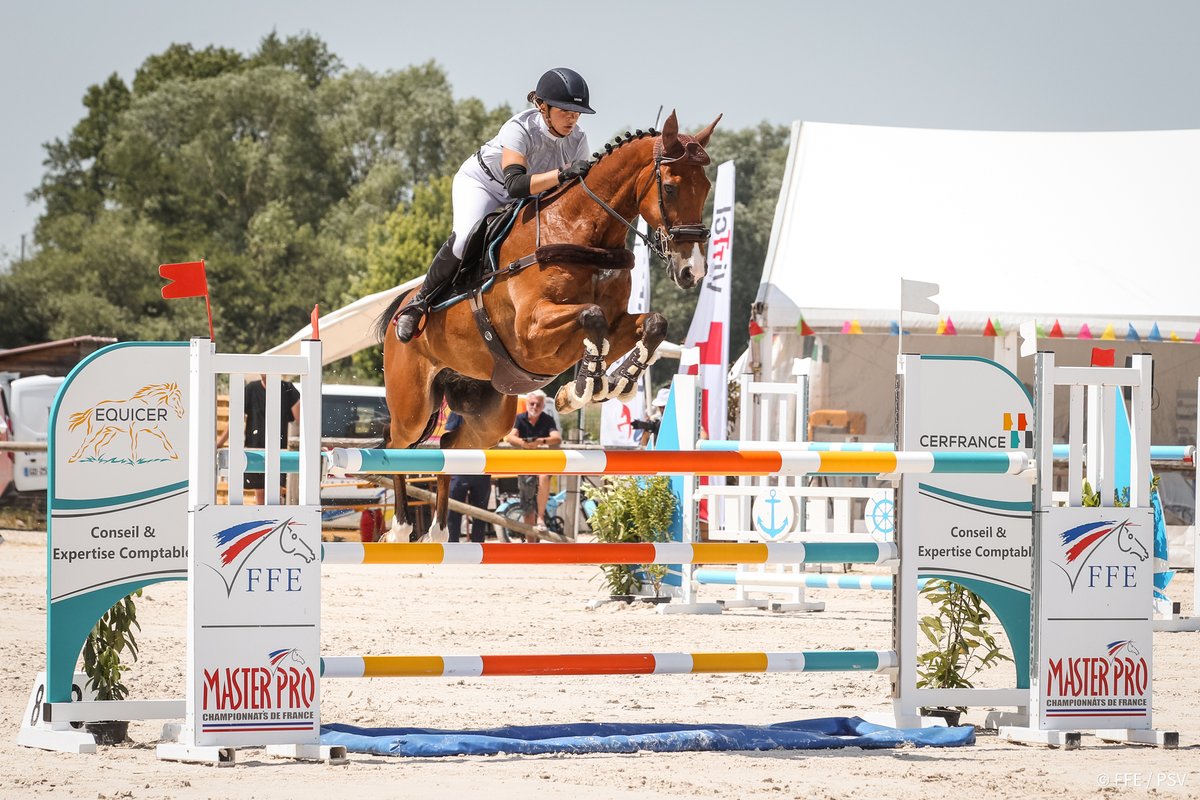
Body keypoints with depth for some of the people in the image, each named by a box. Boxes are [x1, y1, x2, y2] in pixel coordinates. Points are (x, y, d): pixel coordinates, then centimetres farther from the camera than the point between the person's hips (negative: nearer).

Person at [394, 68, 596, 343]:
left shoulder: (577, 139, -18)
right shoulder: (519, 129, -34)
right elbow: (515, 184, -47)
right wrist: (561, 175, -60)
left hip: (527, 197, 6)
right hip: (480, 183, -6)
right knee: (466, 239, -33)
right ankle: (419, 302, -16)